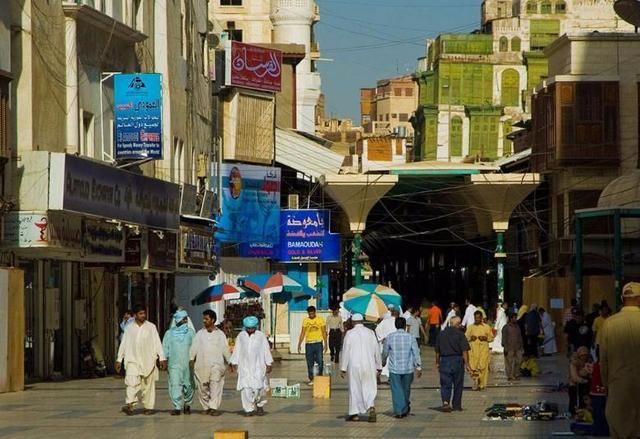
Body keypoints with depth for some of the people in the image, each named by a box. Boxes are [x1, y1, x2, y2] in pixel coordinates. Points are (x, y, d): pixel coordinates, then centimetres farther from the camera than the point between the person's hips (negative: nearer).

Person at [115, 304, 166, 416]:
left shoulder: (151, 327, 4)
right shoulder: (129, 328, 7)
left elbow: (157, 343, 2)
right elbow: (123, 344, 10)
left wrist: (162, 358, -5)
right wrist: (119, 360, 7)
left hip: (148, 360, 0)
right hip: (133, 360, 0)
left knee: (148, 385, 4)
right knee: (132, 382, -16)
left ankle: (149, 407, 11)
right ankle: (130, 405, -25)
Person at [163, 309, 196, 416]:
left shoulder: (190, 332, 9)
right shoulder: (169, 333, 10)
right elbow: (165, 348, 11)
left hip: (188, 363, 0)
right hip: (174, 363, 0)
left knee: (188, 385, 3)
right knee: (175, 385, -9)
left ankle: (187, 404, 21)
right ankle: (177, 407, -9)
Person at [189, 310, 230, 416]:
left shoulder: (220, 334, 11)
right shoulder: (200, 333, 13)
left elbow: (225, 349, 12)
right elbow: (194, 347, 4)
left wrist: (230, 362, 9)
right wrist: (192, 359, -9)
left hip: (216, 364, -2)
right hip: (201, 365, 2)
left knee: (216, 387, -14)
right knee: (203, 388, 3)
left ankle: (214, 407, -20)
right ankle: (206, 407, 14)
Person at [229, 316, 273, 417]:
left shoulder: (261, 336, 2)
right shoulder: (241, 336, 7)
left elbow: (266, 350, 4)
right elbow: (237, 350, 11)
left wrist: (269, 364, 2)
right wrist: (234, 363, 7)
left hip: (258, 366, -2)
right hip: (244, 366, 2)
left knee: (259, 387, -9)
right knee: (245, 388, -6)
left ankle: (260, 405, 15)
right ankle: (249, 409, 1)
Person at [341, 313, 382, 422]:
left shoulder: (349, 334, -4)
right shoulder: (370, 333, 3)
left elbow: (345, 351, -4)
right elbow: (377, 351, 6)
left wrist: (343, 368, 0)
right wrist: (379, 367, 14)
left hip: (354, 366, -2)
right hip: (369, 366, 2)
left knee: (355, 389, 8)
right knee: (369, 388, 3)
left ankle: (355, 413, 11)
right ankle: (371, 407, -21)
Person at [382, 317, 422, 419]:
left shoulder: (390, 337, -4)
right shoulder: (410, 337, -5)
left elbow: (385, 352, 7)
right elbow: (416, 352, -7)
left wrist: (383, 362, 26)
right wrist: (418, 367, -3)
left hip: (394, 369, -1)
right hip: (408, 368, 1)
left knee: (396, 390, 1)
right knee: (406, 389, 17)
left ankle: (399, 411, -6)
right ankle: (405, 409, 28)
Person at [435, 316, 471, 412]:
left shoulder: (442, 334, 6)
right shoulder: (460, 334, -6)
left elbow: (437, 350, 11)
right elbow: (464, 350, -11)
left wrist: (437, 362, 22)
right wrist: (466, 364, -9)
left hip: (444, 361, 2)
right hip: (457, 360, -2)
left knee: (445, 384, 0)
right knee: (458, 384, 11)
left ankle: (445, 402, -21)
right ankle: (456, 405, 18)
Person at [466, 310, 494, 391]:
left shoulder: (487, 327, 8)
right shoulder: (470, 327, 13)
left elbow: (491, 338, 9)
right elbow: (465, 337, 13)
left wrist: (485, 338, -9)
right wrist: (470, 338, -7)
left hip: (484, 349, -1)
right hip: (473, 350, 1)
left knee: (483, 366, -7)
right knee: (473, 366, -8)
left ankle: (481, 384, 0)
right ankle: (476, 381, 9)